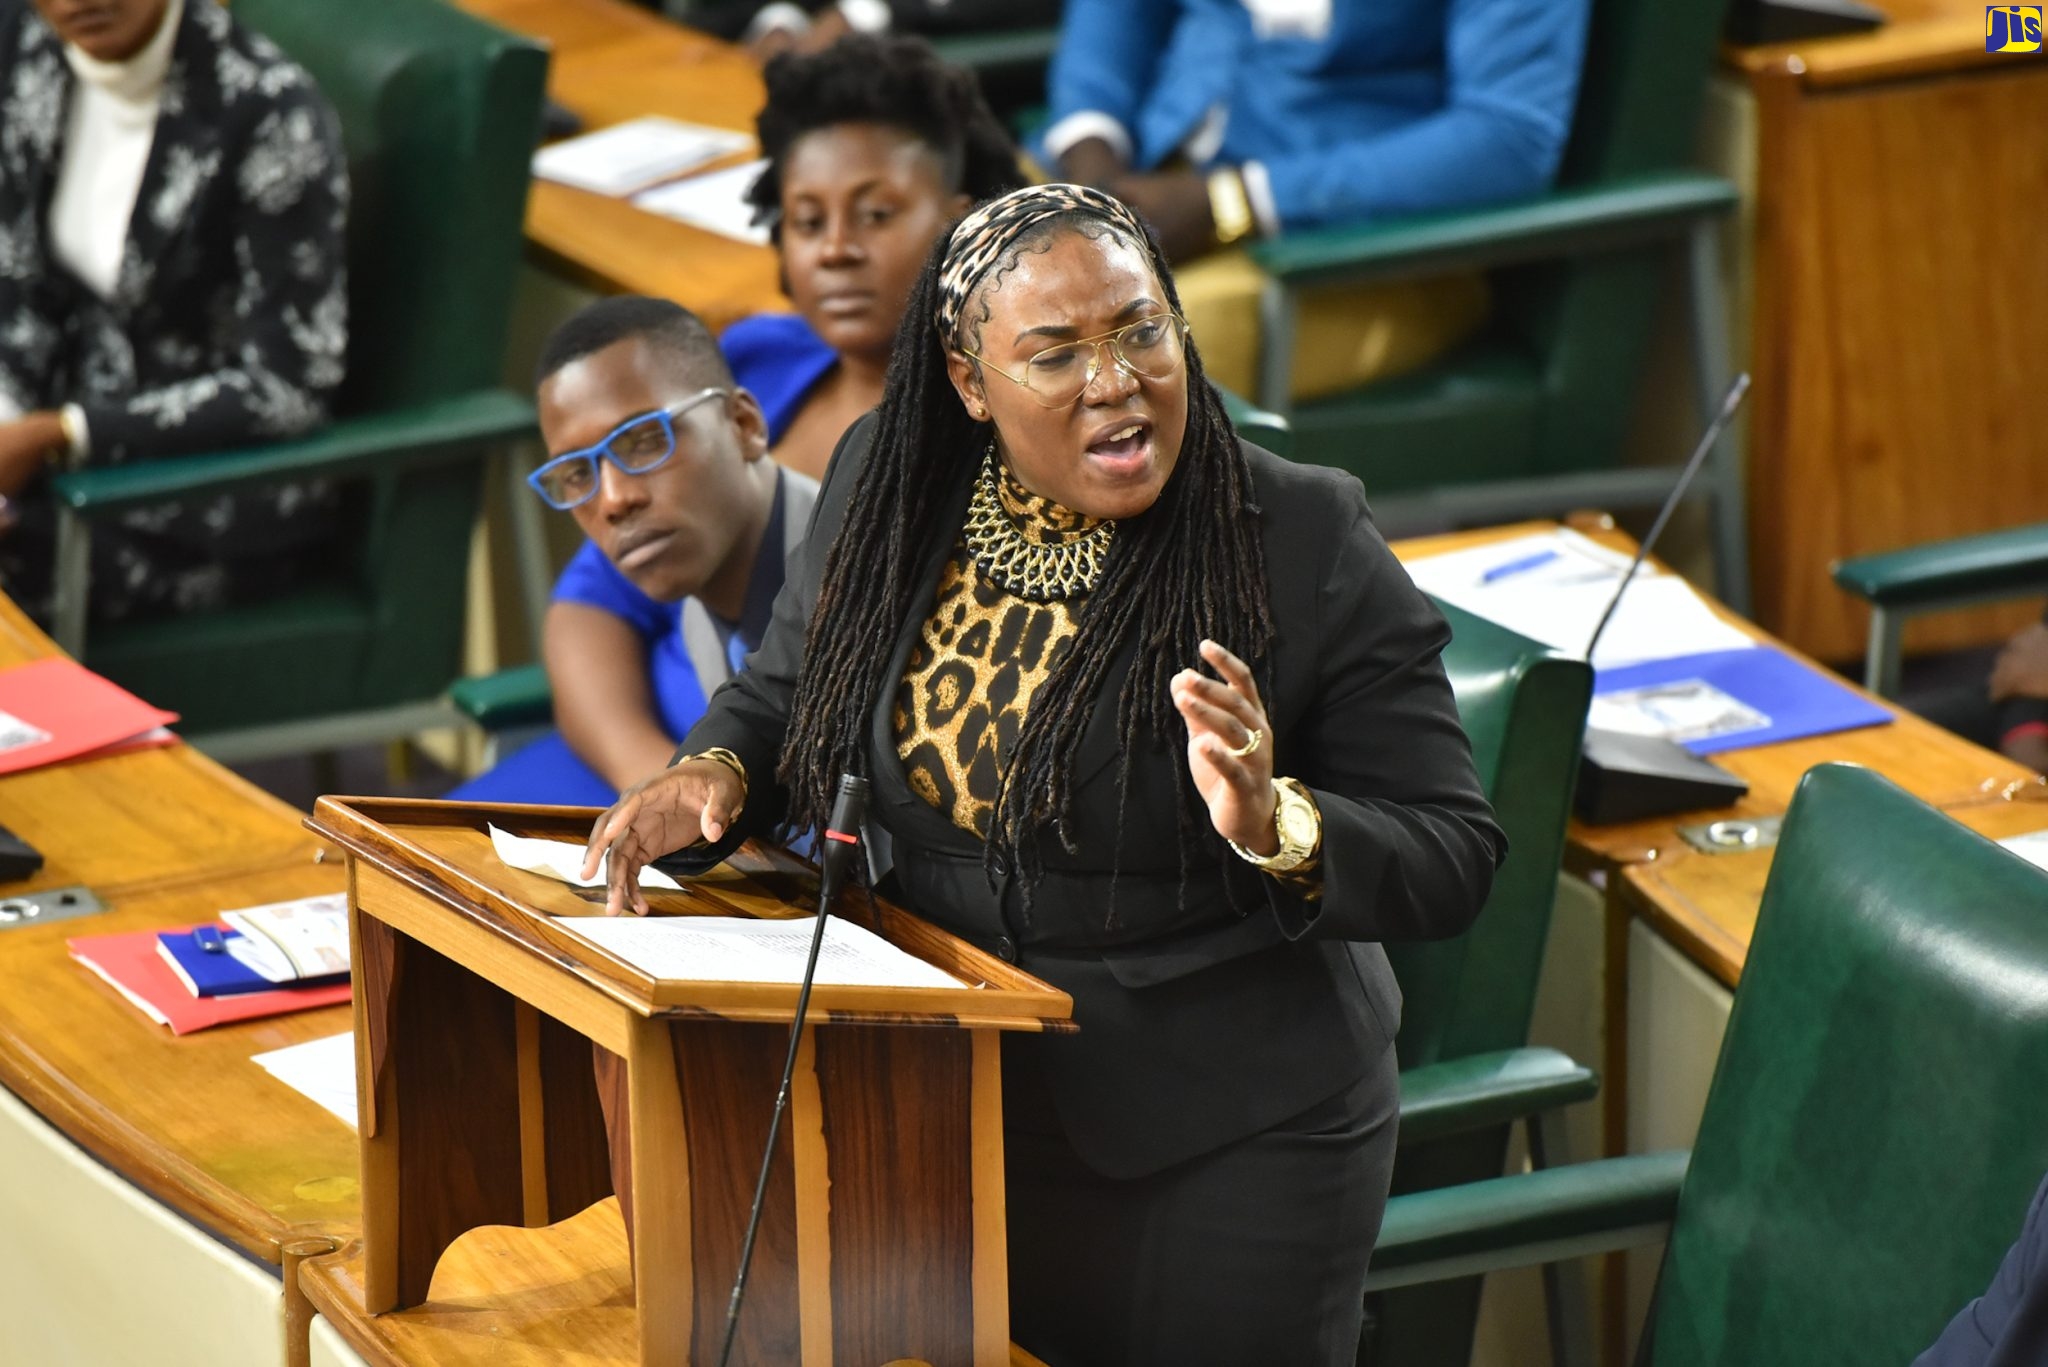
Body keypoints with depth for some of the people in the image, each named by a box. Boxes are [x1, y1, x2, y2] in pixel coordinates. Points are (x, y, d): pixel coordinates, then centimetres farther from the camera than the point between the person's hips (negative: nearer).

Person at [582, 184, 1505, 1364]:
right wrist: (715, 773, -7)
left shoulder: (1308, 546, -15)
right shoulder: (888, 492, -3)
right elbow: (786, 690, 15)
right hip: (951, 1114, 4)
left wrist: (1273, 825, -32)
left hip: (1227, 1140, -3)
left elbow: (1453, 858, -13)